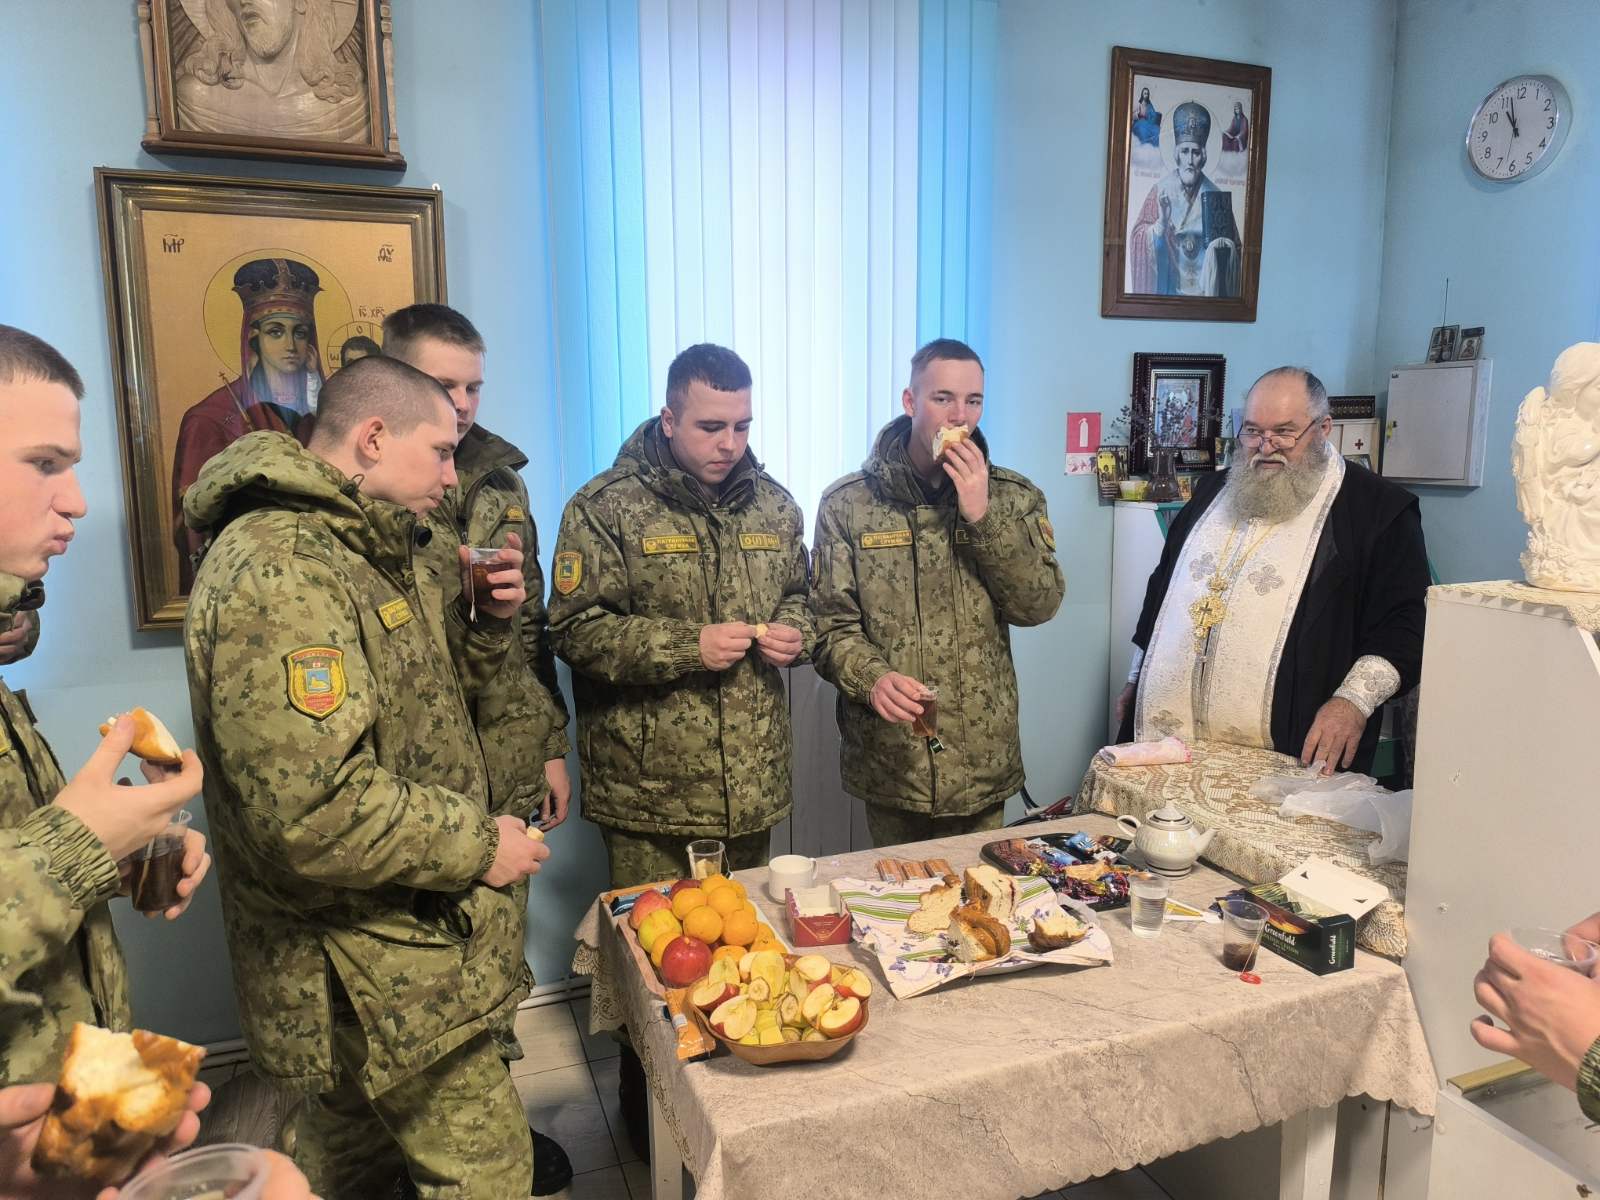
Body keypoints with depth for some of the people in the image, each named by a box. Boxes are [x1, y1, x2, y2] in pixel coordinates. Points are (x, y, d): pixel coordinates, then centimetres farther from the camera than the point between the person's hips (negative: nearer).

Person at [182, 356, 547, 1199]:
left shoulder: (363, 551, 10)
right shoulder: (277, 569, -24)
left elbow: (423, 694, 18)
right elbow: (309, 812, -32)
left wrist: (493, 618, 0)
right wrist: (477, 845, -19)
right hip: (373, 969, -10)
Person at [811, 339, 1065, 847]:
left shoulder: (1013, 497, 2)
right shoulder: (847, 503, -4)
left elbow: (1040, 605, -7)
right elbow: (831, 623, -5)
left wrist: (983, 516, -17)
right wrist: (872, 677, -25)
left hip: (984, 763, 2)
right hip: (890, 760, -1)